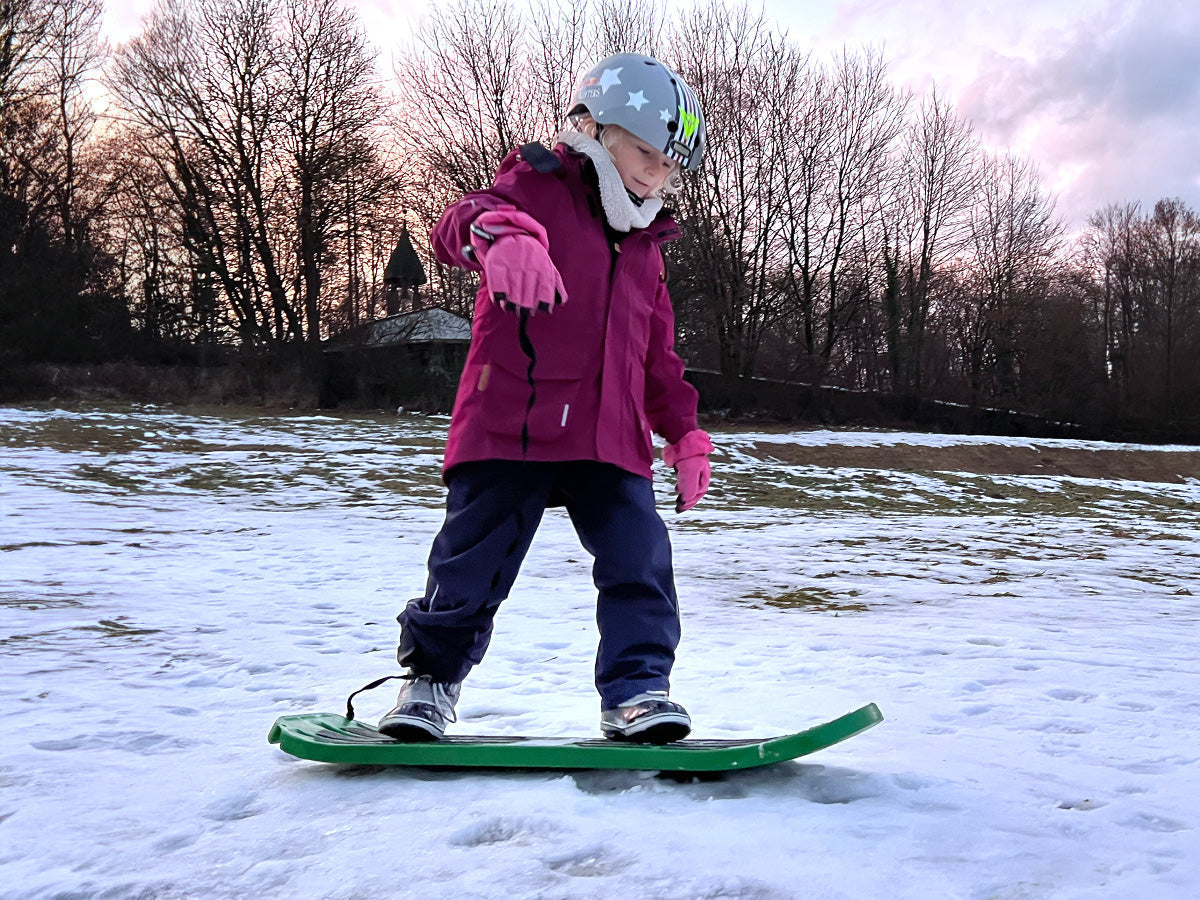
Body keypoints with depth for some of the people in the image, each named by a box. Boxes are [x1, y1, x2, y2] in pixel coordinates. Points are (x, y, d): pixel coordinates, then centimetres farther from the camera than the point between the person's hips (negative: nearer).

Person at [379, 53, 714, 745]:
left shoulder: (644, 250, 23)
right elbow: (459, 225, -21)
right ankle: (431, 677, 20)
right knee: (472, 563, -1)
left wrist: (684, 431, 18)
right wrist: (503, 234, -45)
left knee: (640, 563, -6)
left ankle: (637, 690, 5)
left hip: (609, 442, 6)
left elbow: (658, 357, 29)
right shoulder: (539, 187, 2)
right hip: (510, 428, -5)